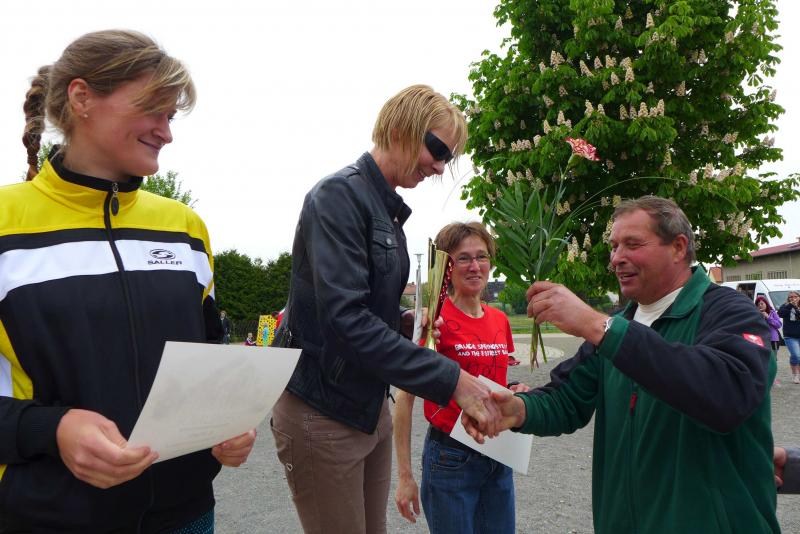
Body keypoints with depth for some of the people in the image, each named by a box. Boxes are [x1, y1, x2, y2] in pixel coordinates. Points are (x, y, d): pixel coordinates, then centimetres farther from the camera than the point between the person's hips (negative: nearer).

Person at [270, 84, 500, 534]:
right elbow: (344, 317, -27)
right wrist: (451, 379, -29)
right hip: (323, 413, -8)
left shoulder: (388, 210, 11)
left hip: (370, 407, 8)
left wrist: (408, 325, -3)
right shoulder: (340, 195, -16)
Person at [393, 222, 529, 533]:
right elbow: (404, 400, -12)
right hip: (450, 457, -6)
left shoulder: (500, 320, 5)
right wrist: (405, 476, -13)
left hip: (498, 457, 6)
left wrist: (515, 393, -3)